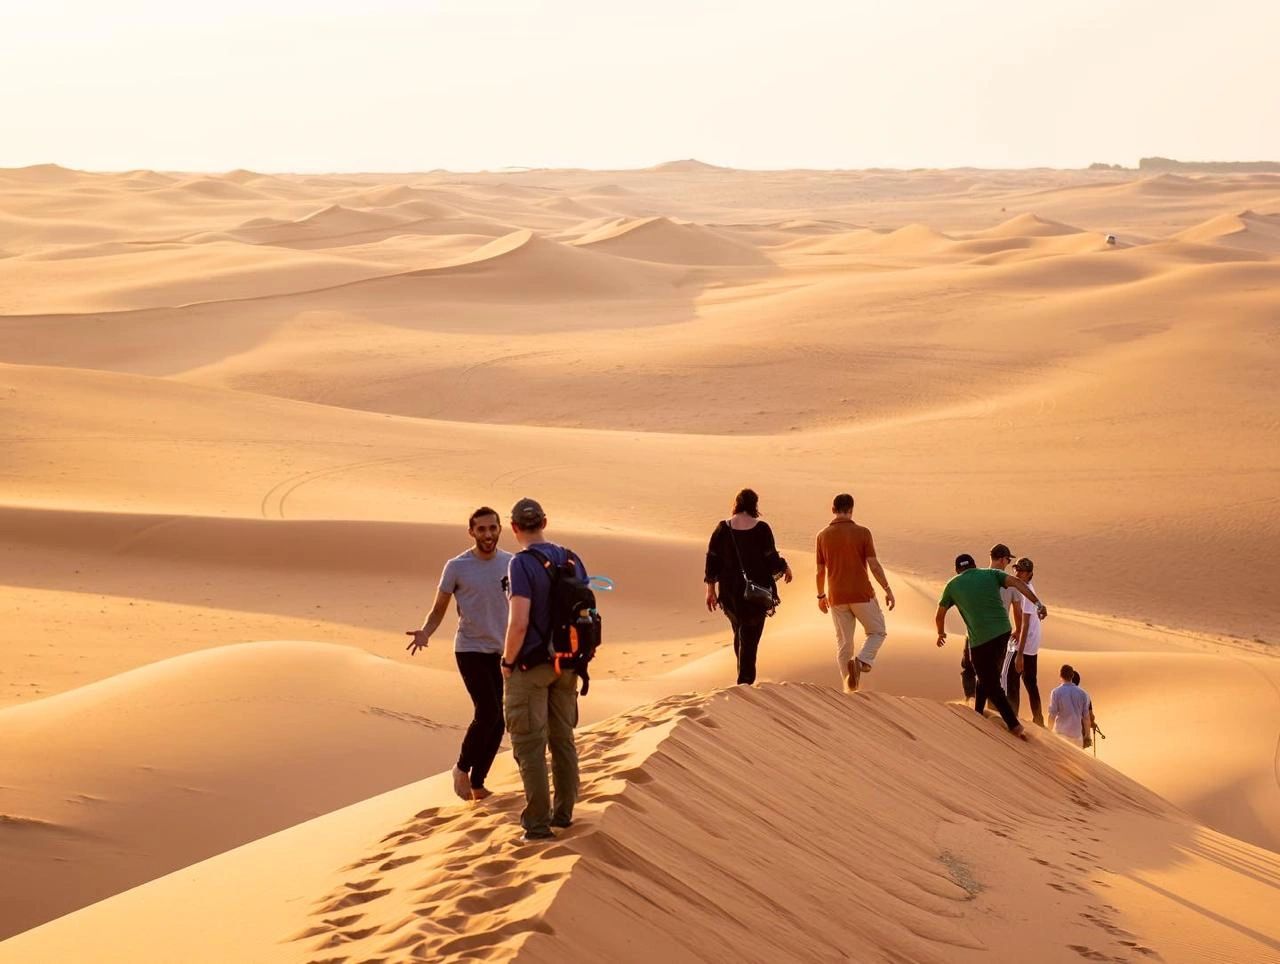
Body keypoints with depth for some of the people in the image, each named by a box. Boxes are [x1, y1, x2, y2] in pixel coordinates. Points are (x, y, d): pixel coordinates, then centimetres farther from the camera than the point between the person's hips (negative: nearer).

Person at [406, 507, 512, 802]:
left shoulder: (511, 564, 2)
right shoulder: (457, 567, -8)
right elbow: (438, 610, -3)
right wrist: (425, 633, -21)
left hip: (502, 652, 4)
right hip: (471, 650, -4)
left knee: (498, 721, 3)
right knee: (487, 712, -17)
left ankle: (477, 784, 17)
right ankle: (462, 769, 6)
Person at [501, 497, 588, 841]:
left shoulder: (522, 564, -18)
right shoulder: (571, 560, 2)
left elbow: (519, 622, -25)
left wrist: (507, 662, -10)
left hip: (530, 667, -6)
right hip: (565, 665, 6)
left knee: (529, 745, 1)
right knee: (562, 738, 17)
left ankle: (538, 823, 1)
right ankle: (563, 811, 25)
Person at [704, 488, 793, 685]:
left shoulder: (723, 529, -1)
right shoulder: (761, 528, -9)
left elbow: (712, 561, 1)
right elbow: (771, 559, -8)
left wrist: (710, 590, 8)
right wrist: (785, 568, 14)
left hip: (729, 591, 4)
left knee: (740, 633, 21)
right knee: (750, 637, 0)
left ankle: (745, 678, 31)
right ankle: (745, 680, -6)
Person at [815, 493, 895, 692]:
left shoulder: (823, 536, 2)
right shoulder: (862, 533, -7)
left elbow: (820, 570, 6)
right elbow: (874, 565, -10)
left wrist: (821, 596, 19)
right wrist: (888, 590, -3)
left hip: (837, 597, 3)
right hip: (862, 594, -3)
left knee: (843, 642, 11)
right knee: (877, 632, 14)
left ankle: (849, 686, 8)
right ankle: (862, 661, -12)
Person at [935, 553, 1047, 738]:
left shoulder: (953, 585, 12)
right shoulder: (991, 574, 13)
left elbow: (940, 615, 22)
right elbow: (1017, 582, -4)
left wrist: (941, 634, 41)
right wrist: (1038, 603, -9)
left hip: (980, 639, -4)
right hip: (1003, 631, 4)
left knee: (991, 685, 2)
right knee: (988, 676, 24)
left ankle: (1014, 725, -6)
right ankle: (978, 712, 33)